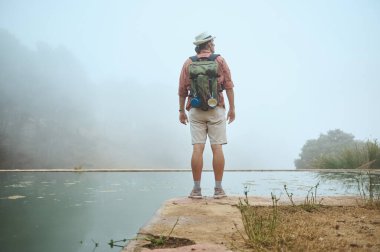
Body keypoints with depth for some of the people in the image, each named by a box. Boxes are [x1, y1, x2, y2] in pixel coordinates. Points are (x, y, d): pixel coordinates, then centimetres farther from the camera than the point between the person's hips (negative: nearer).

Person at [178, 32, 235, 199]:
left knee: (197, 149, -1)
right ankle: (218, 189, 3)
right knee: (217, 148, 0)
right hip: (216, 110, -1)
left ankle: (197, 189, 0)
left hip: (195, 111, 1)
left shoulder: (188, 63, 7)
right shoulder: (220, 60, 5)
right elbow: (229, 86, 1)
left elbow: (182, 90, 5)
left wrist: (181, 110, 12)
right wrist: (232, 108, 6)